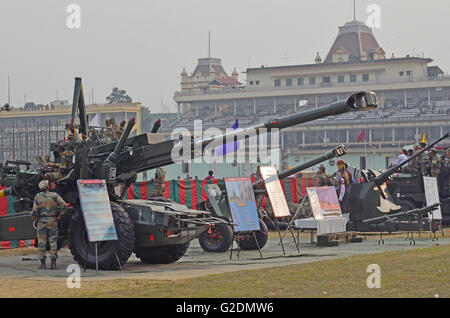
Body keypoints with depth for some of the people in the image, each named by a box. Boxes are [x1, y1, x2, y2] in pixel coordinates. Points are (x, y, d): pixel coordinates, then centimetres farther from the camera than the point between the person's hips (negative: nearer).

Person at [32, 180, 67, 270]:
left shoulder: (38, 197, -1)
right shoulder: (54, 195, 1)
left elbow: (34, 211, -5)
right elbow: (63, 205, -7)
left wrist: (36, 220, 10)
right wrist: (59, 215, 2)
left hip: (41, 221, -1)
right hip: (52, 221, 1)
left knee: (41, 242, 4)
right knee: (53, 242, 5)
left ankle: (42, 264, 4)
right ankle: (53, 263, 2)